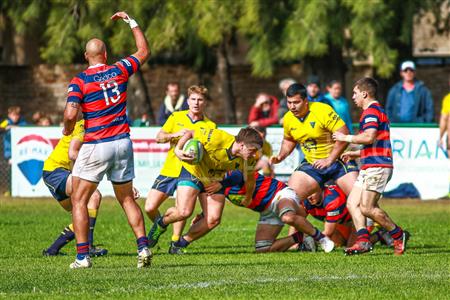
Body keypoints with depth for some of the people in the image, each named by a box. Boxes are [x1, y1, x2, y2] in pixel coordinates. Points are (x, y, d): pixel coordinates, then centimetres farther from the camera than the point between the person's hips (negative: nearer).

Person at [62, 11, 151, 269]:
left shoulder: (79, 81, -8)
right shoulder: (119, 71, 4)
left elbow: (71, 114, -19)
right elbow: (144, 51, 20)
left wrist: (67, 131, 3)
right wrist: (131, 21, 27)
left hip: (95, 147, -4)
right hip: (122, 143, 4)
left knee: (79, 200, 3)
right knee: (127, 199, 15)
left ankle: (83, 256, -7)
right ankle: (143, 247, 0)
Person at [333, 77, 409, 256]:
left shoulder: (371, 111, -9)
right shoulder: (377, 111, 25)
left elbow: (369, 137, -25)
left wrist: (346, 138, -12)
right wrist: (355, 154, 29)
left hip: (377, 167, -11)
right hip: (369, 168, 11)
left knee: (367, 208, -13)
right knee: (352, 203, 3)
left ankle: (398, 235, -3)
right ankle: (363, 241, -7)